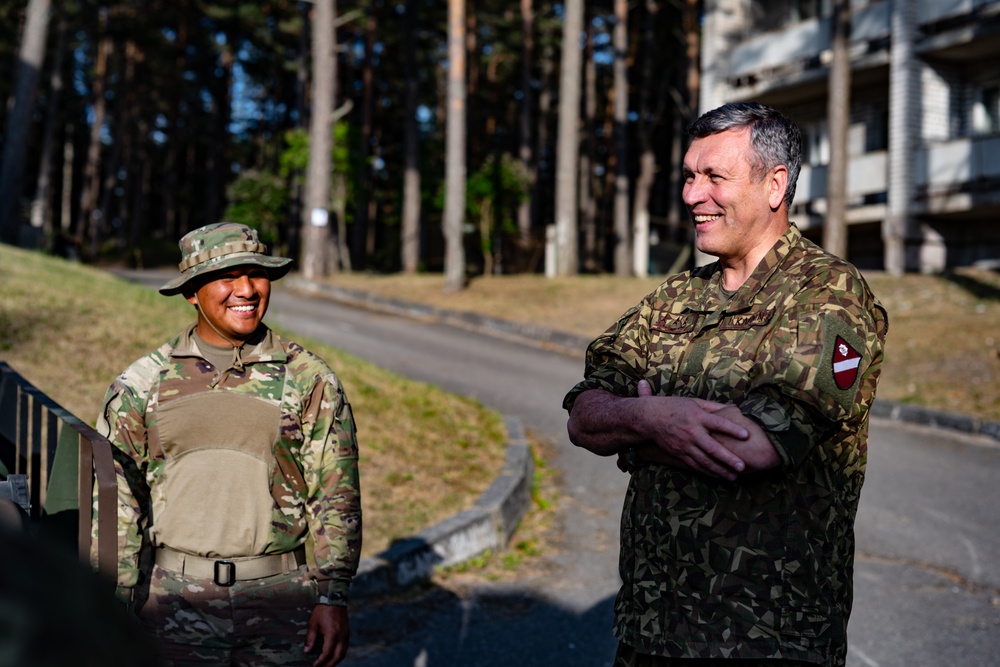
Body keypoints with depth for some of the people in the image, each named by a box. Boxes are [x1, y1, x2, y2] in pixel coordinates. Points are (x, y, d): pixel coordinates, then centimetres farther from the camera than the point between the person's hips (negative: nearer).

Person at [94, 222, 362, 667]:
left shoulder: (309, 380, 1)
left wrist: (333, 597, -5)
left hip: (284, 600, 0)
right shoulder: (142, 384, 3)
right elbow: (115, 505, 5)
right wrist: (118, 608, 2)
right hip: (175, 601, 1)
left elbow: (336, 498, 0)